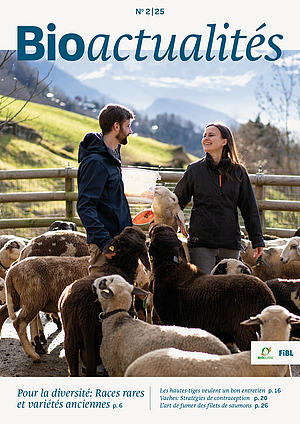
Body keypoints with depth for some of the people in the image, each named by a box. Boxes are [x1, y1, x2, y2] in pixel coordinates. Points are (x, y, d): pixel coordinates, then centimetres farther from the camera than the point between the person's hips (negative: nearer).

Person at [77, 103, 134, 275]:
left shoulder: (113, 154, 14)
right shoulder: (95, 162, -17)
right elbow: (85, 207, -23)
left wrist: (128, 225, 21)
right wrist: (105, 242, -29)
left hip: (119, 235, 10)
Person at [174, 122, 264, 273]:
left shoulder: (238, 172, 6)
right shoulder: (195, 169, 4)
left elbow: (250, 209, 8)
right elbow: (177, 200, 10)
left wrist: (257, 241, 6)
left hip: (231, 244, 1)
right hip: (201, 243, -1)